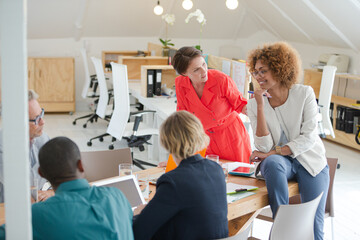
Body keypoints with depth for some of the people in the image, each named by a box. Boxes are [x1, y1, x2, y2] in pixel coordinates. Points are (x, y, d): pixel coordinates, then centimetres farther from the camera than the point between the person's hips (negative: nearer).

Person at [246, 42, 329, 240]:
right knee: (272, 162, -37)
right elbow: (264, 147, -12)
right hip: (280, 163, 1)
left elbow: (309, 137, -11)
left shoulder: (304, 94, -5)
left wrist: (271, 153, -18)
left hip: (309, 160, 0)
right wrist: (260, 106, -18)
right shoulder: (254, 104, -2)